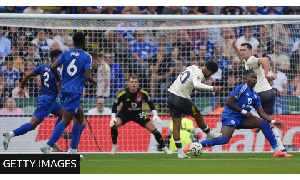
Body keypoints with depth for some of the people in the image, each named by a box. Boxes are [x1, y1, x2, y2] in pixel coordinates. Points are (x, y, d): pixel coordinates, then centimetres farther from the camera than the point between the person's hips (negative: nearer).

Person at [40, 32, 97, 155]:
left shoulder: (66, 54, 10)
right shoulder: (86, 57, -4)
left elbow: (53, 67, -1)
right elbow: (87, 77, -11)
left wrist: (59, 81, 14)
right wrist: (94, 82, 10)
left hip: (64, 90, 7)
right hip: (75, 92, -7)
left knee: (80, 118, 19)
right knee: (65, 121, -11)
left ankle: (73, 149, 15)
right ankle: (48, 146, -22)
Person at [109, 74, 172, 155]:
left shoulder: (143, 93, -19)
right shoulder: (123, 94, -23)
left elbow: (150, 103, 0)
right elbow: (115, 105, -9)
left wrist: (155, 114, -9)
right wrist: (113, 117, -21)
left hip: (138, 114, 1)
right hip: (124, 114, -1)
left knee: (152, 128, -9)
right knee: (114, 124, -28)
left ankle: (164, 148, 10)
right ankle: (114, 146, -5)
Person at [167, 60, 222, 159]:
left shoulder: (193, 67, 7)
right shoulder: (198, 74, -18)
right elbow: (196, 85, -39)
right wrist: (212, 88, -47)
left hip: (171, 97, 8)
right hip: (182, 99, -8)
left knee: (176, 124, 6)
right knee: (198, 116, 16)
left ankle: (180, 152, 7)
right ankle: (209, 134, 37)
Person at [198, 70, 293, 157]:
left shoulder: (255, 95, 13)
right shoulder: (241, 88, -10)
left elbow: (262, 113, 11)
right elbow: (228, 103, -16)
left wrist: (273, 121, -4)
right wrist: (244, 112, -14)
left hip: (242, 118, 8)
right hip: (230, 116, -8)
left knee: (264, 123, -4)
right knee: (223, 140, -28)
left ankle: (277, 151, -3)